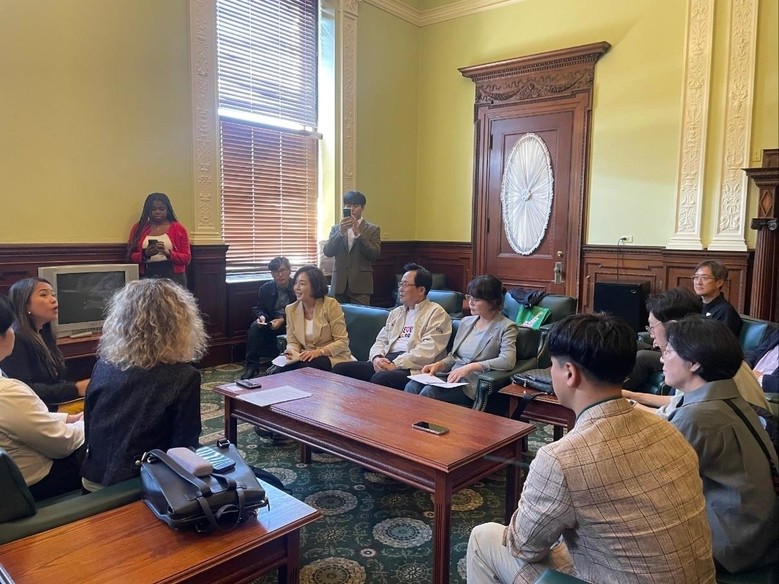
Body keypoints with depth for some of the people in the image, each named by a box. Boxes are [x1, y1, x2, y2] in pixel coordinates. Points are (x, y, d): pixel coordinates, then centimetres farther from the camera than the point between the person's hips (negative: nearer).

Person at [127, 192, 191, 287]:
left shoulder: (178, 228, 5)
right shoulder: (138, 228, 10)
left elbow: (187, 258, 1)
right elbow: (131, 256, 8)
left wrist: (168, 253, -15)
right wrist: (145, 254, -11)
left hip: (173, 277, -1)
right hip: (146, 277, 2)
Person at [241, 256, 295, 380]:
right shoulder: (265, 288, 3)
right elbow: (259, 308, 12)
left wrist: (283, 320, -22)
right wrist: (261, 316, -14)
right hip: (271, 322, 3)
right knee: (255, 327, -25)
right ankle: (252, 365, -20)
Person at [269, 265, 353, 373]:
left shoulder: (331, 305, -10)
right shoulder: (291, 309, 6)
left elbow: (342, 341, -10)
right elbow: (293, 342, 8)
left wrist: (319, 352, -24)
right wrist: (291, 351, -16)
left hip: (333, 357, -3)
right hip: (306, 357, 3)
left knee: (307, 366, -33)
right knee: (279, 371, -26)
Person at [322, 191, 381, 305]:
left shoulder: (373, 229, 5)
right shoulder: (336, 228, 12)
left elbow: (375, 255, -7)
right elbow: (327, 252, 0)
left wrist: (358, 234, -15)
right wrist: (340, 232, -14)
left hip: (360, 284, -2)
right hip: (339, 284, 2)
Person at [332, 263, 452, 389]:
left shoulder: (436, 313, 2)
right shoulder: (396, 313, 25)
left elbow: (428, 350, -11)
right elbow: (381, 340, 20)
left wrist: (396, 364, -18)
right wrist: (377, 358, -3)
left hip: (412, 369, -7)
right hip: (386, 362, 7)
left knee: (380, 378, -38)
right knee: (340, 369, -12)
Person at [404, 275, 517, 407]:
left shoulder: (506, 327, -3)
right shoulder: (466, 322, 17)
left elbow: (508, 361, -19)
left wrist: (470, 367, -25)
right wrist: (439, 365, 0)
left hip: (474, 385, -6)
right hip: (453, 378, 6)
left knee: (429, 392, -29)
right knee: (412, 386, -21)